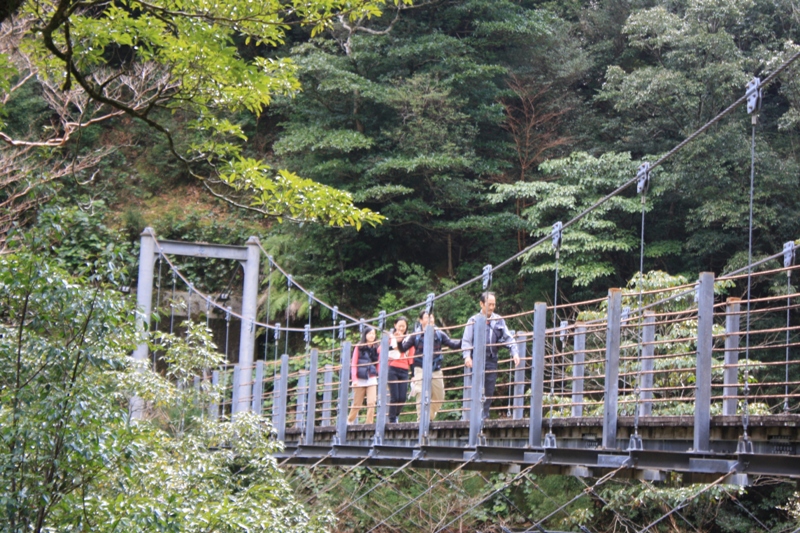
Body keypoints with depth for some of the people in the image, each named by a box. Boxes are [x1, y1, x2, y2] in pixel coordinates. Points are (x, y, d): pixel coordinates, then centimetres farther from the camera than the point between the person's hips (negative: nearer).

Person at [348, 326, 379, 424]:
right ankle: (349, 421, 26)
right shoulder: (359, 347, 3)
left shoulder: (376, 348, 9)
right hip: (360, 379, -2)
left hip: (372, 379, 2)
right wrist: (354, 378, -8)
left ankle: (369, 423, -11)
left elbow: (378, 364, 10)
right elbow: (354, 363, 0)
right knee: (357, 404, 7)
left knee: (371, 403, -13)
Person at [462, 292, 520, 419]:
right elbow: (466, 340, 2)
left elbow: (508, 338, 12)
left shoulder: (499, 321, 12)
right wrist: (467, 356, -13)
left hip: (491, 360, 3)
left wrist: (515, 352, -3)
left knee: (489, 390, 2)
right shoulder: (473, 320, 5)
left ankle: (485, 415, 7)